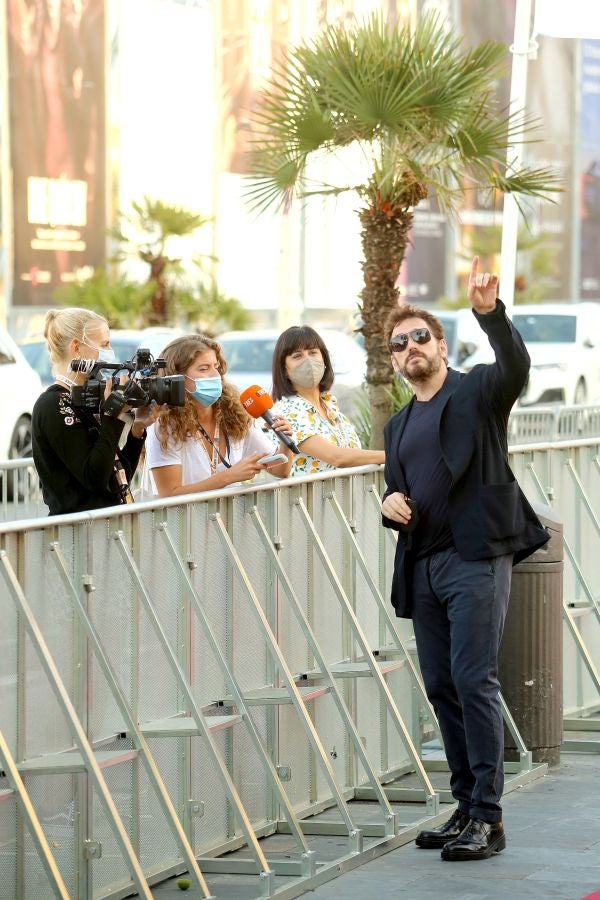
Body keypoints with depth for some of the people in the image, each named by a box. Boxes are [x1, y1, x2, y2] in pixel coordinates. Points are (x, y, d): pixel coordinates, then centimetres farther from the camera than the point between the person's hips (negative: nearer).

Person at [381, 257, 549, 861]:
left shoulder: (477, 391, 2)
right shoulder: (399, 426, 23)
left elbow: (516, 367, -20)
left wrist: (490, 311, -35)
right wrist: (389, 504, 6)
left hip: (476, 557, -7)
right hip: (424, 566, 8)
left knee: (474, 682, -13)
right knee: (441, 688, 8)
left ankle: (488, 819, -11)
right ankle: (466, 809, 16)